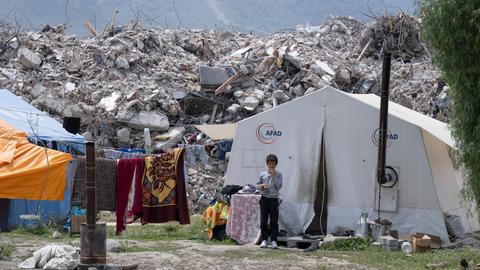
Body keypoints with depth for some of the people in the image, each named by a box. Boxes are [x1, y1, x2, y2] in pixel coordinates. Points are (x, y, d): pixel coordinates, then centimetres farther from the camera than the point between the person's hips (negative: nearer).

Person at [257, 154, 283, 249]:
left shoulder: (278, 175, 1)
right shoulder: (262, 174, 5)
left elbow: (279, 186, -10)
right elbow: (257, 186, 11)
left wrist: (273, 176, -15)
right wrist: (262, 186, -10)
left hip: (274, 199, -1)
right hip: (264, 198, 1)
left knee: (274, 221, -3)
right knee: (263, 221, 1)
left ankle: (274, 240, 1)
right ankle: (264, 240, 8)